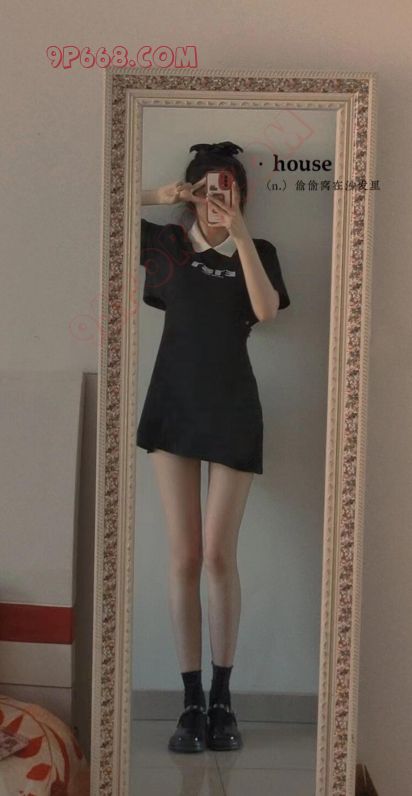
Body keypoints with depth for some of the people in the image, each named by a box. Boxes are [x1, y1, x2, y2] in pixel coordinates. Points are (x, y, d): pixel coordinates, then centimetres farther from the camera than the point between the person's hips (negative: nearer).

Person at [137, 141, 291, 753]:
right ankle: (192, 701, 11)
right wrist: (158, 196, -2)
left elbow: (266, 310, -9)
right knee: (184, 558, 0)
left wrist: (240, 234, -13)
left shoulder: (257, 253, 9)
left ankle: (223, 700, 12)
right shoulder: (167, 242, 10)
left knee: (219, 555, -3)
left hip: (233, 411, -1)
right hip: (174, 406, 1)